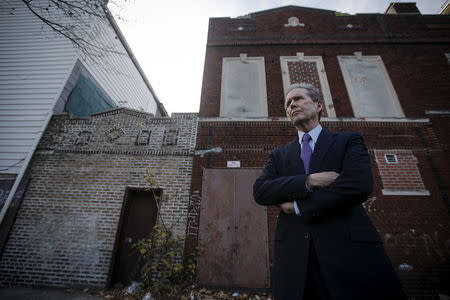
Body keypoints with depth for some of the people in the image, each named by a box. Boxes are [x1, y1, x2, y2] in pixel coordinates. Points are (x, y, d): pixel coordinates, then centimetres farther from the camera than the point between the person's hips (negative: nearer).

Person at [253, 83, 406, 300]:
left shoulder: (349, 141, 5)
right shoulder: (279, 155, 10)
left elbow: (359, 185, -13)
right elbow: (260, 191, -4)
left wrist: (297, 206, -8)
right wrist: (307, 181, -16)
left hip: (349, 248, -1)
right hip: (293, 253, 2)